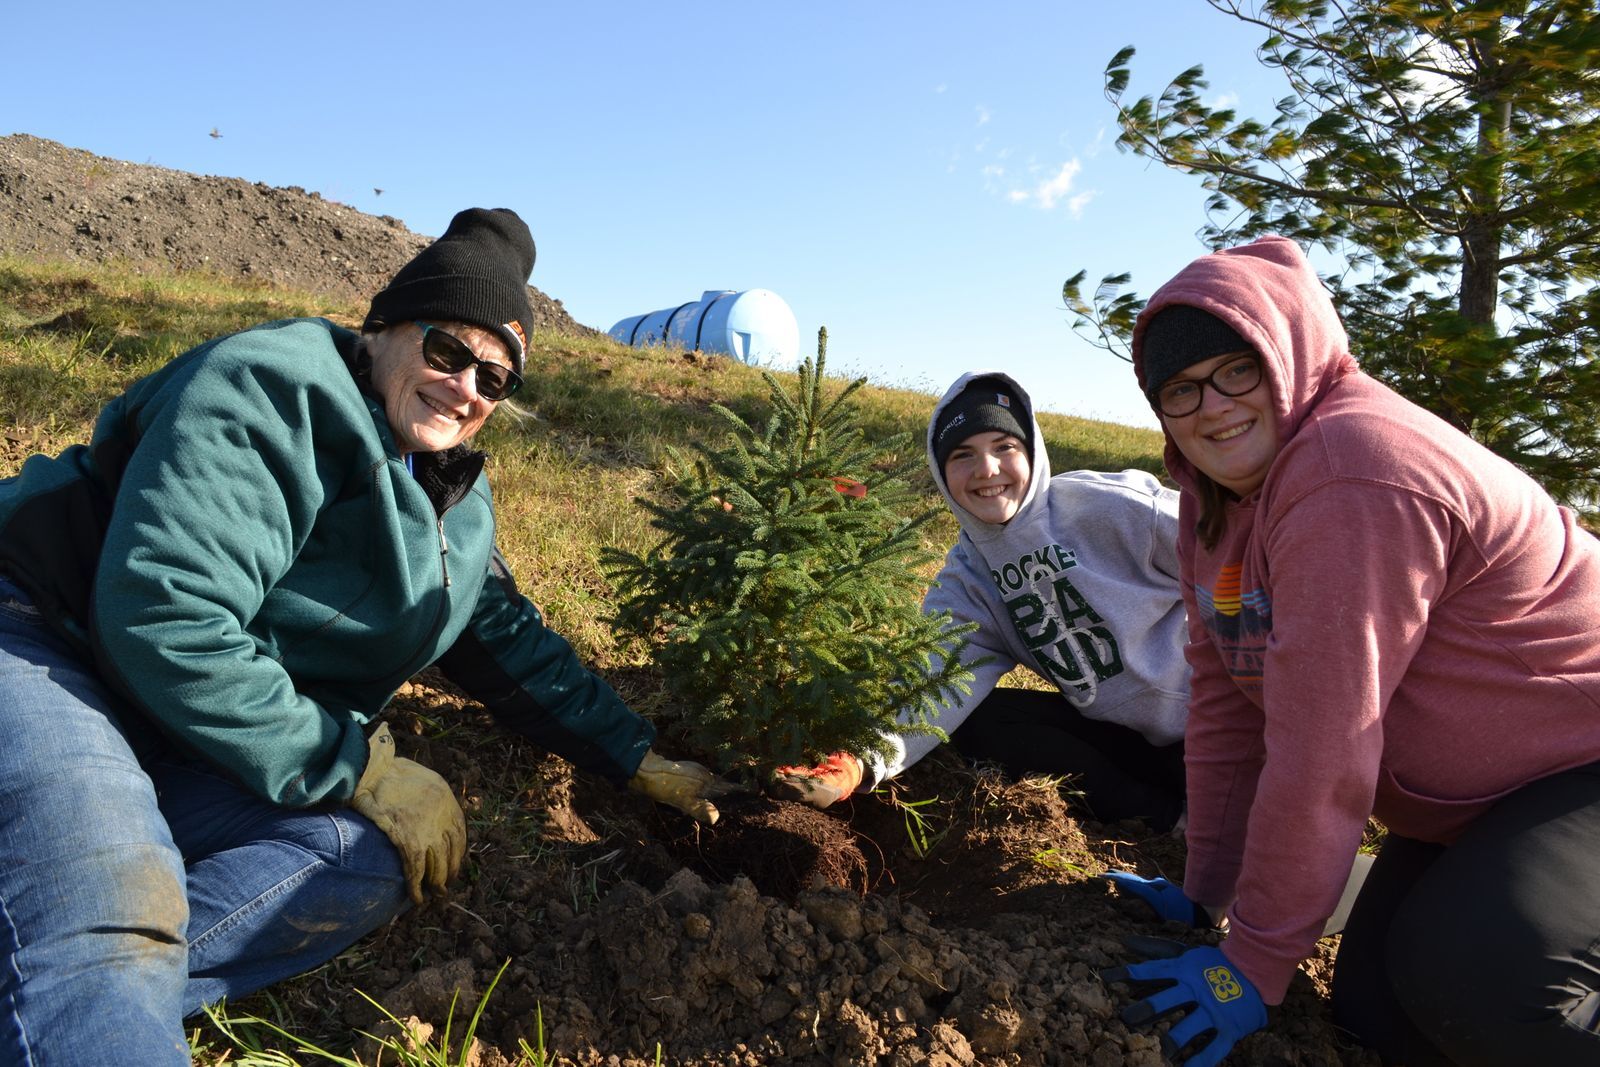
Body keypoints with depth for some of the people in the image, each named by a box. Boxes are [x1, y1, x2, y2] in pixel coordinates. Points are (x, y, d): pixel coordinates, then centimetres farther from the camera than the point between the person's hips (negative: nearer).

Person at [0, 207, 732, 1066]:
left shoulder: (458, 503, 8)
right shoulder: (273, 389, -17)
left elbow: (511, 642, 16)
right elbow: (163, 620, -26)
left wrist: (640, 760, 12)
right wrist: (363, 771, -21)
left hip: (185, 751, 8)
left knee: (378, 861, -20)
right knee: (109, 909, -38)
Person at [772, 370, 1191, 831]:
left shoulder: (1116, 506, -17)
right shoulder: (967, 580, -4)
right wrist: (862, 761, -37)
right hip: (1120, 736, 5)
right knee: (978, 721, -11)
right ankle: (1160, 812, -8)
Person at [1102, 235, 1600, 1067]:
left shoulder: (1351, 475, -29)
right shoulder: (1214, 491, -1)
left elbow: (1320, 748, -30)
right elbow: (1225, 704, -1)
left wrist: (1256, 960, -21)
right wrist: (1203, 891, 0)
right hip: (1465, 798, 8)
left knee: (1465, 979, -29)